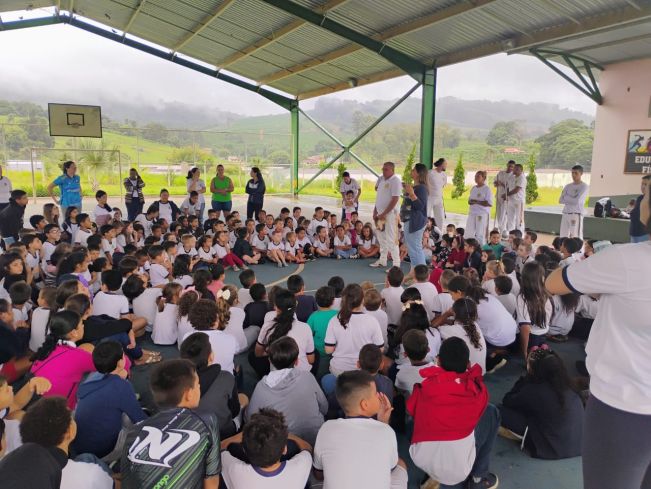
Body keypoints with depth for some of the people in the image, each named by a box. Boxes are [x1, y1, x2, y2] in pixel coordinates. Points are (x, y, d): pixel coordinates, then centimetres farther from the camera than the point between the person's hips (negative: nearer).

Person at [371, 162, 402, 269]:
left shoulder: (395, 180, -13)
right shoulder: (381, 179, 11)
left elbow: (395, 199, -18)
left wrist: (384, 214, -18)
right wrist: (375, 211, 10)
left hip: (389, 214, -8)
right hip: (380, 214, 8)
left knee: (391, 240, -7)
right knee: (381, 238, 15)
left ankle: (396, 265, -1)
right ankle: (382, 261, 28)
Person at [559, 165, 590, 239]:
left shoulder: (584, 186, -2)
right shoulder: (568, 186, 14)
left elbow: (577, 201, -14)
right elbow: (560, 200, 5)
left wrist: (566, 198, 0)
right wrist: (572, 199, -5)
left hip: (577, 214, -6)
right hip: (565, 214, 6)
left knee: (576, 237, -8)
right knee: (563, 237, 5)